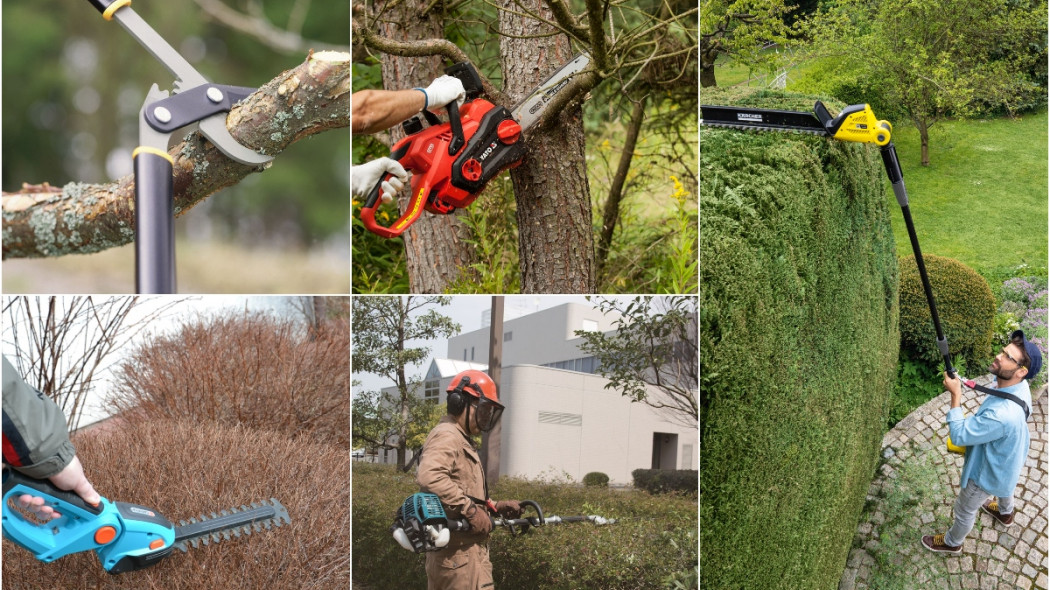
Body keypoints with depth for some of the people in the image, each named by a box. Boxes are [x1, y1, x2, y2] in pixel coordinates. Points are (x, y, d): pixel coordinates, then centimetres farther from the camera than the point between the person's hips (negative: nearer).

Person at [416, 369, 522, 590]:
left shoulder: (462, 441, 24)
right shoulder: (446, 436, -10)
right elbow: (429, 476, -29)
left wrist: (496, 506, 14)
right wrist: (471, 511, -26)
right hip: (459, 550, -11)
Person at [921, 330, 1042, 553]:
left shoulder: (1002, 414, -50)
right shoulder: (1019, 386, -22)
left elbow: (959, 435, -37)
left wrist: (956, 395, -35)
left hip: (987, 471, -7)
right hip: (1006, 461, 7)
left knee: (965, 509, 22)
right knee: (1003, 485, 40)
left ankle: (952, 542, 50)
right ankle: (1006, 513, 71)